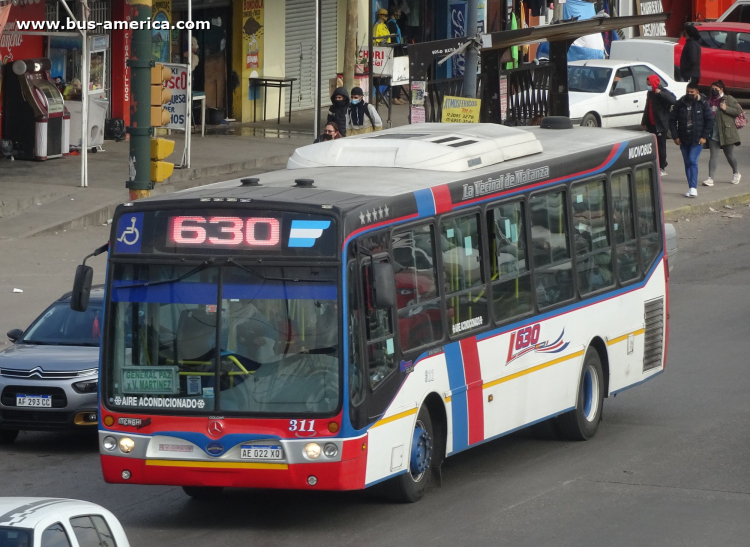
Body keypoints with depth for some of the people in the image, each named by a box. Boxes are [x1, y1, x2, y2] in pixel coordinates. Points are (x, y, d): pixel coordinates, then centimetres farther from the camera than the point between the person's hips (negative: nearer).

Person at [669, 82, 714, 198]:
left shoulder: (702, 104, -5)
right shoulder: (679, 104, 0)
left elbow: (710, 120, -1)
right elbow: (672, 120, 5)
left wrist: (704, 136, -7)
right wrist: (675, 136, -2)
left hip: (697, 140, -4)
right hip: (683, 140, 4)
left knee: (693, 161, -15)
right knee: (687, 163, 7)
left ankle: (693, 188, -16)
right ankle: (691, 188, 14)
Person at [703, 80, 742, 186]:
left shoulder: (728, 99, -4)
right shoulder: (710, 101, 12)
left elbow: (739, 111, -8)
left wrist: (726, 108, -18)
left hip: (726, 133, -4)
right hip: (713, 133, 4)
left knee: (729, 155, 9)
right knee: (713, 156, -5)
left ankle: (736, 173, 33)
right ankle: (710, 178, -12)